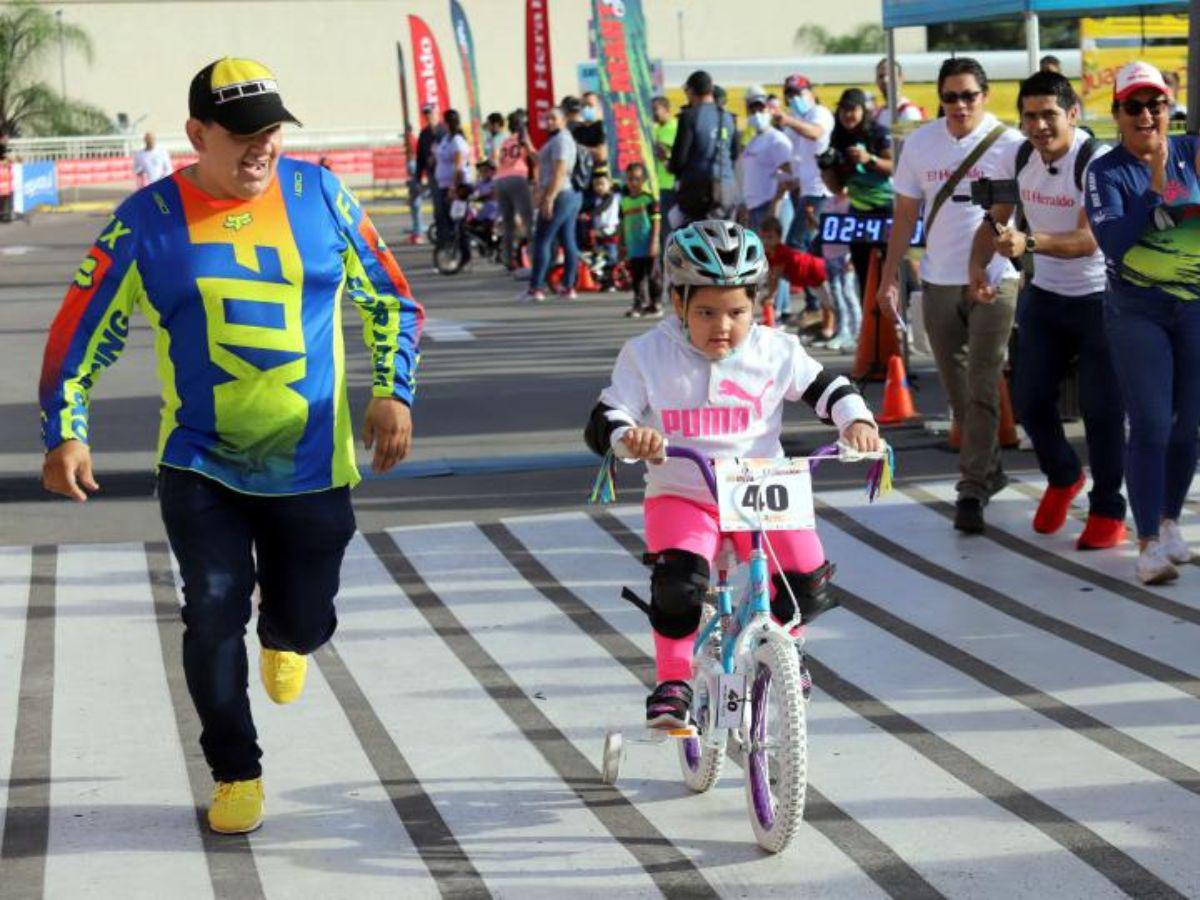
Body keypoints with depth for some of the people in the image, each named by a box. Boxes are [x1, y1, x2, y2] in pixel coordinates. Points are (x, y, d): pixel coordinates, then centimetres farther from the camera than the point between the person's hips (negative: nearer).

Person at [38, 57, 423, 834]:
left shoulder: (319, 195, -2)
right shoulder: (147, 221, -6)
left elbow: (389, 299, 7)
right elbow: (81, 330, -1)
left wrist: (394, 391, -4)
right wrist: (65, 432, -10)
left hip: (313, 463, 1)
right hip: (200, 464, -1)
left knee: (306, 620, 8)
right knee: (214, 610, -11)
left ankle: (283, 637, 49)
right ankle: (236, 776, 10)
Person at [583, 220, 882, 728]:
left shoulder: (774, 352, -1)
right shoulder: (646, 356, -6)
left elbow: (826, 389, 12)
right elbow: (602, 424, -8)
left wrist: (857, 422, -9)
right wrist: (629, 437, -31)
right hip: (680, 496, -2)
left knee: (808, 586, -14)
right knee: (678, 582, -31)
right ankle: (672, 683, -9)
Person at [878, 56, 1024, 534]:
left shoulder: (1008, 144, -6)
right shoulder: (920, 143, 6)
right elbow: (905, 214, 12)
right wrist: (888, 278, 9)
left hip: (995, 281, -4)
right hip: (939, 281, 4)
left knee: (982, 387, -8)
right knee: (957, 389, 12)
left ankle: (972, 490, -7)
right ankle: (988, 469, 29)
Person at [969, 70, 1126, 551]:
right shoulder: (1019, 158, -1)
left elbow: (1088, 240, -31)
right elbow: (995, 219, 10)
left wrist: (1029, 242, -45)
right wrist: (978, 263, -7)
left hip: (1099, 299, -6)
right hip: (1044, 295, 6)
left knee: (1102, 407, -3)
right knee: (1029, 398, 6)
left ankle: (1108, 511, 11)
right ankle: (1062, 477, 33)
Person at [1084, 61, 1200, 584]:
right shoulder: (1106, 172, -7)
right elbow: (1113, 242, -18)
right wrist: (1155, 187, -21)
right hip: (1138, 314, -3)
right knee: (1150, 427, -10)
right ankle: (1149, 544, -7)